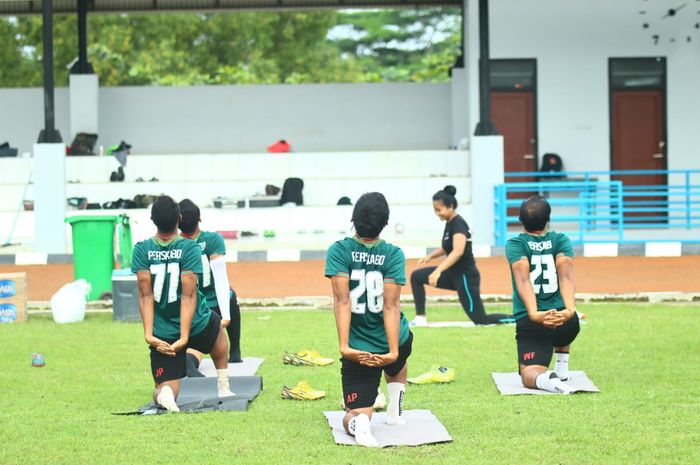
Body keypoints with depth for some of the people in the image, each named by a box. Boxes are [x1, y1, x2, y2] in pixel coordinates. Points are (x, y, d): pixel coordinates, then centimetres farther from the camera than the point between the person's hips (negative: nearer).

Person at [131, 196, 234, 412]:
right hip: (197, 327, 0)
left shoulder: (141, 249, -8)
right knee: (218, 331, 35)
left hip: (162, 334, 0)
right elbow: (189, 296, -19)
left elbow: (145, 295, -13)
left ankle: (164, 394, -29)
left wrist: (148, 334, -14)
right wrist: (184, 337, -20)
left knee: (166, 385, 7)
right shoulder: (189, 248, -15)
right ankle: (223, 389, 36)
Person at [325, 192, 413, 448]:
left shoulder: (339, 251, -10)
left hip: (358, 349, -2)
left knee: (355, 415, 4)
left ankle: (358, 423, -29)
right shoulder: (393, 254, -9)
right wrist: (393, 353, -22)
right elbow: (391, 306, -18)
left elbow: (342, 301, -19)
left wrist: (344, 347, -23)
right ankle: (395, 413, 28)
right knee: (397, 365, 40)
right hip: (394, 341, 2)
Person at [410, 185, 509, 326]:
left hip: (466, 277, -9)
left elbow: (458, 251, -36)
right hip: (453, 274, 9)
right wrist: (430, 256, 6)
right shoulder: (449, 223, 7)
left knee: (480, 320, -7)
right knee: (416, 276, 2)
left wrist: (438, 271, -44)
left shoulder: (458, 224, -20)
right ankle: (420, 318, 3)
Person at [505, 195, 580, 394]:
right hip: (566, 322, 3)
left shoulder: (514, 244, 0)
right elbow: (566, 275, -14)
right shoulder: (561, 240, 5)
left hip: (530, 322, -3)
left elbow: (523, 279, -17)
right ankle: (562, 368, 24)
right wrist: (570, 310, -27)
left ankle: (544, 378, -35)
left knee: (530, 373, -2)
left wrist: (534, 313, -30)